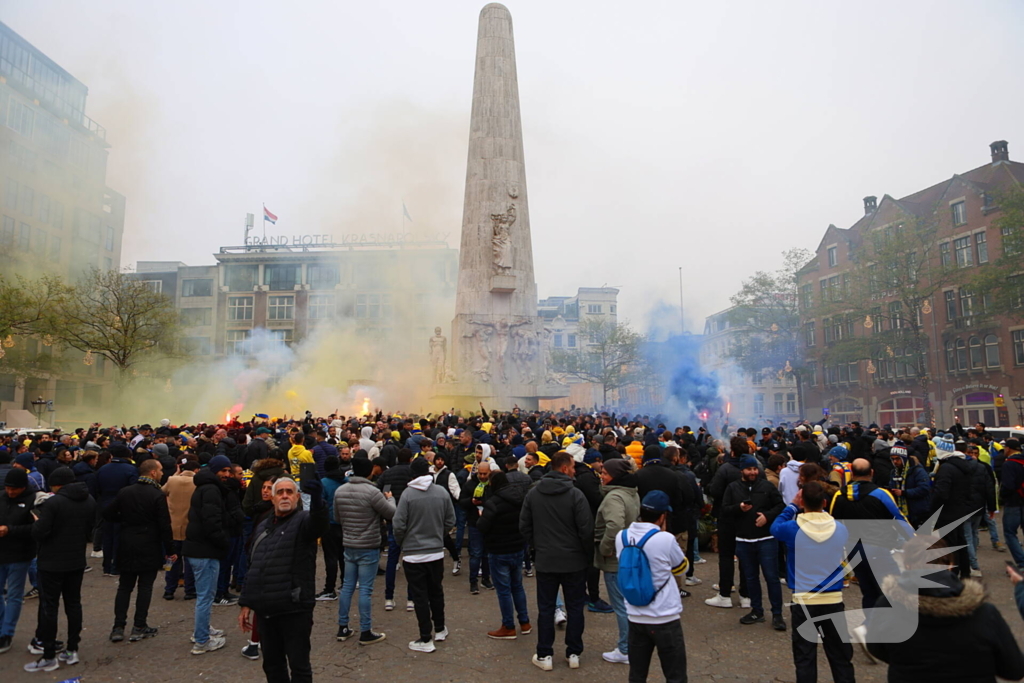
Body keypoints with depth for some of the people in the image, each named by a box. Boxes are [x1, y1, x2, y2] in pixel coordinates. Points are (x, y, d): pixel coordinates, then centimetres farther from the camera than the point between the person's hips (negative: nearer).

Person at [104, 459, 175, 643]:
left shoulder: (124, 492, 1)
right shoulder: (158, 495, -15)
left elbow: (108, 514, 5)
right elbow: (165, 526, -15)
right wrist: (170, 550, -5)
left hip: (127, 545, 5)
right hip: (149, 548, -4)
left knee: (124, 587, 13)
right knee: (145, 587, 6)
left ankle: (118, 627, 13)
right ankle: (139, 627, 11)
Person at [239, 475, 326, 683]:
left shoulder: (304, 521, -8)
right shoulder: (263, 527, 14)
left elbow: (319, 522, -34)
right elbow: (253, 569, 20)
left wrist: (316, 498, -54)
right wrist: (246, 603, 15)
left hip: (295, 609, -6)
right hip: (265, 610, 6)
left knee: (299, 666, 4)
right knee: (272, 665, 18)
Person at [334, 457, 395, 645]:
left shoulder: (339, 491, -1)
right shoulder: (372, 492, -20)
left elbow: (337, 518, 12)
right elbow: (391, 513, -11)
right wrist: (390, 498, 8)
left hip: (348, 545, 6)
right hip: (369, 547, -6)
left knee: (347, 586, 15)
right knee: (365, 589, 1)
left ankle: (343, 628, 23)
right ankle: (366, 632, 9)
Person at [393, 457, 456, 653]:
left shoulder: (408, 494, -16)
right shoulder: (442, 492, -5)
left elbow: (399, 525, -14)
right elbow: (450, 521, 1)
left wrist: (401, 542, 5)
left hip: (413, 554, -4)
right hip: (437, 552, 4)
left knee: (420, 596, 6)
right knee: (436, 591, 21)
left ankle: (426, 639, 12)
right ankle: (440, 629, 35)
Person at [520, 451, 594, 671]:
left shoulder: (533, 493, -3)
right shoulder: (575, 494, -15)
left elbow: (524, 526, 3)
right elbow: (586, 530, -14)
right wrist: (589, 555, 1)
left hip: (544, 560, 3)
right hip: (574, 561, -2)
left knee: (546, 608, 12)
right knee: (575, 608, 13)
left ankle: (544, 655, 18)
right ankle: (573, 653, 21)